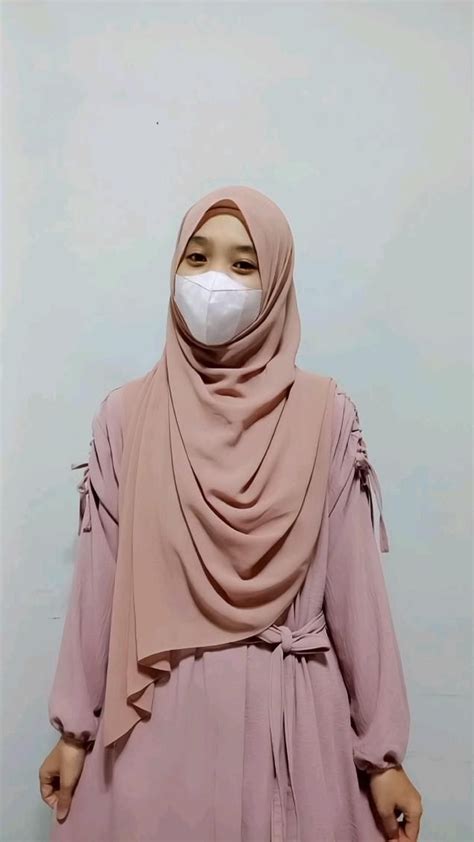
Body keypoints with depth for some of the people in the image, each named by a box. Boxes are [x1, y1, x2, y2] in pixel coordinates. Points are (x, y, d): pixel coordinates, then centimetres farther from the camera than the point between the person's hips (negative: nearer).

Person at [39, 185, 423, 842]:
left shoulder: (326, 415, -6)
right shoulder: (126, 413, -3)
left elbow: (354, 581, -5)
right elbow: (100, 580, 0)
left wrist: (382, 750, -1)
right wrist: (76, 728, 5)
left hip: (289, 713, 0)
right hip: (156, 714, 1)